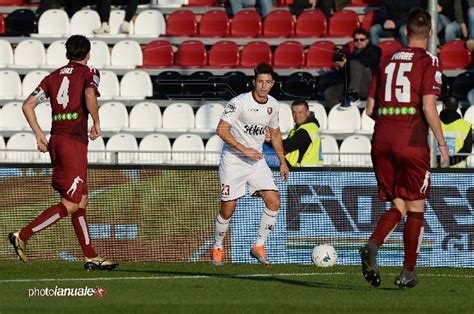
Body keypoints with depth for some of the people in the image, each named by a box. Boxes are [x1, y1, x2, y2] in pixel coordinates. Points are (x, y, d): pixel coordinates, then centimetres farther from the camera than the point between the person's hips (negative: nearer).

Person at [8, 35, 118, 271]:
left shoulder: (54, 76, 17)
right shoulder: (89, 73, 1)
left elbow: (28, 105, 8)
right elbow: (90, 95, -21)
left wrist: (39, 134, 12)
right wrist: (97, 123, -7)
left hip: (56, 139, 8)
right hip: (75, 141, -8)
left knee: (81, 201, 12)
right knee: (71, 204, -7)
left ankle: (91, 257, 13)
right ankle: (22, 237, -14)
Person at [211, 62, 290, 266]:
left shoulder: (273, 105, 4)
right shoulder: (239, 102, -17)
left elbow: (275, 133, 19)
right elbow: (221, 130, -21)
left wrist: (282, 162, 18)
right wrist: (244, 149, -25)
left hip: (256, 160, 5)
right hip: (232, 160, -5)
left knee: (274, 201, -10)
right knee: (228, 209, -3)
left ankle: (259, 246, 2)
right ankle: (217, 248, 20)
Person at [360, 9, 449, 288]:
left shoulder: (387, 61, 12)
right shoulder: (429, 62, -4)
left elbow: (370, 109, 13)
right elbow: (429, 107, -13)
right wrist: (442, 144, -6)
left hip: (382, 140, 5)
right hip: (412, 142, -4)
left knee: (398, 206, 12)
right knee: (416, 208, 9)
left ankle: (372, 246, -15)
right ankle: (408, 273, 11)